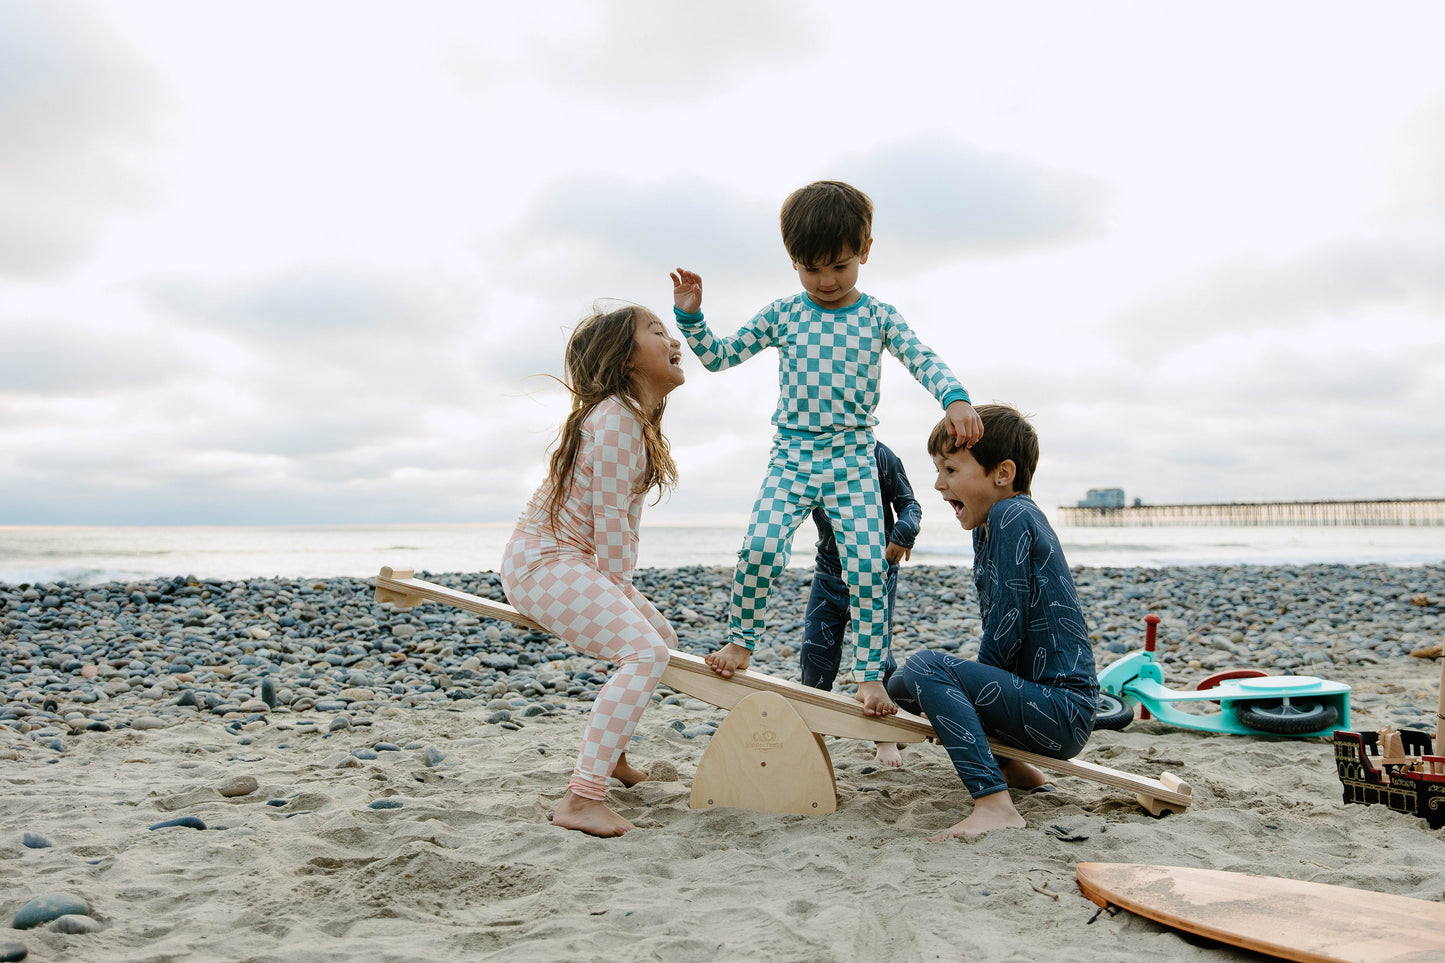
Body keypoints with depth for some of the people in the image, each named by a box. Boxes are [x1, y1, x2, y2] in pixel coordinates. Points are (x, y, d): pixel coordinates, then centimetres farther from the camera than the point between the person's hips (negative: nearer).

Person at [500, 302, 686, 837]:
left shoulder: (638, 421, 14)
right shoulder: (615, 418, -19)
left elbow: (624, 519, 14)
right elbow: (608, 518, -21)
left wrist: (621, 597, 9)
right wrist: (619, 594, -14)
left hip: (573, 562, 11)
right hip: (542, 562, -11)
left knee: (661, 634, 21)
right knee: (645, 651, -25)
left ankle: (610, 752, 35)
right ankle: (581, 798, -27)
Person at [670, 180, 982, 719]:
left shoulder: (878, 316, 4)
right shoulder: (782, 315, 6)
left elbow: (924, 361, -8)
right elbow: (718, 357, 10)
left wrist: (955, 398, -27)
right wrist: (691, 316, -6)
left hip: (853, 458, 0)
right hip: (791, 455, 0)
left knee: (867, 567, -9)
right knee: (760, 546, -18)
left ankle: (870, 675, 4)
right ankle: (741, 640, 6)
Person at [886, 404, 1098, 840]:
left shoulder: (1012, 515, -14)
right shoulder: (986, 528, 13)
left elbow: (1006, 630, -18)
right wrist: (961, 706, 6)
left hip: (1062, 713, -10)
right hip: (1047, 706, 10)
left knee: (925, 668, -24)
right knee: (902, 684, 18)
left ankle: (994, 804, -29)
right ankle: (1011, 768, 22)